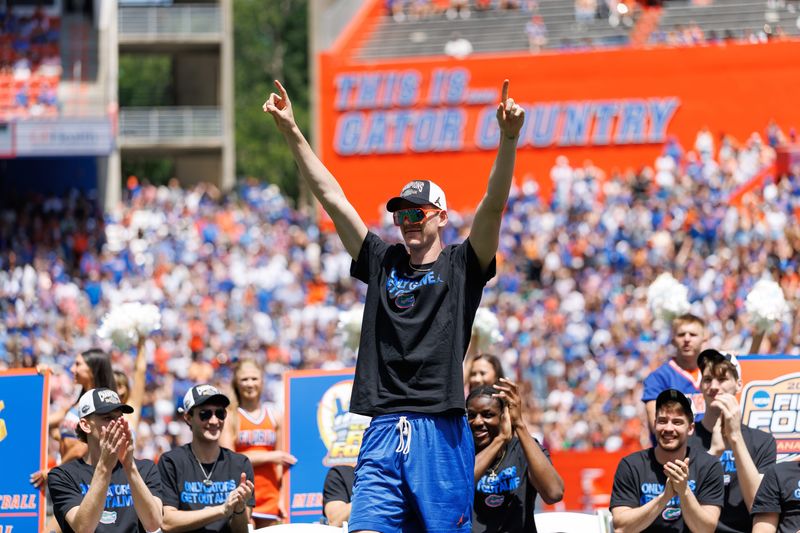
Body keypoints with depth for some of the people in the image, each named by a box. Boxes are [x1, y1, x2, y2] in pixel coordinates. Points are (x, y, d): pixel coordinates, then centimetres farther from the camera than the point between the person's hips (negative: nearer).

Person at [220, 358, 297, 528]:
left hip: (268, 497, 4)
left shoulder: (274, 418, 13)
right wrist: (268, 457, -11)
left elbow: (280, 462, 15)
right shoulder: (231, 417, 0)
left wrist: (281, 497, 7)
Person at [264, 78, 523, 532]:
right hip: (383, 431, 3)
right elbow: (332, 198, 14)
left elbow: (494, 205, -6)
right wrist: (292, 132, 10)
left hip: (442, 432, -3)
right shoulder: (382, 262, 17)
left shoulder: (462, 266, 8)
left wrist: (510, 139, -21)